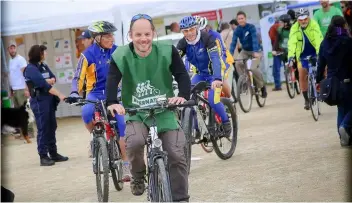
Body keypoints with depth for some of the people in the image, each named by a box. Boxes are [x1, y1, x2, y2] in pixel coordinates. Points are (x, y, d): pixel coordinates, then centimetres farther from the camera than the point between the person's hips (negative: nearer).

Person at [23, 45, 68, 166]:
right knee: (43, 129, -7)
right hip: (39, 101, -8)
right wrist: (60, 95, -24)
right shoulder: (30, 69, -12)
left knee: (52, 127, 10)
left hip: (49, 100, 8)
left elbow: (53, 79, 8)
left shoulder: (43, 66, 14)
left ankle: (53, 153, 17)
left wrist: (47, 81, -15)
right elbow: (43, 85, -21)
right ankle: (43, 156, -3)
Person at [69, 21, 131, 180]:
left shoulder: (116, 51, -4)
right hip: (95, 93, -2)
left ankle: (126, 166, -4)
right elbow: (78, 77, -14)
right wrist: (74, 93, -30)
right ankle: (95, 137, -3)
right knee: (86, 112, -35)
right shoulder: (88, 55, -11)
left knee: (122, 125, -12)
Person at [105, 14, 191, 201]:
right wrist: (112, 103, -42)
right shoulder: (121, 56, -11)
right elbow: (112, 81, -23)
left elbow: (182, 75, -12)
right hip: (136, 114, -1)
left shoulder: (167, 51, -10)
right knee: (134, 142, -31)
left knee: (177, 156, -9)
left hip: (164, 112, 1)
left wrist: (183, 95, -32)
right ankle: (138, 177, -1)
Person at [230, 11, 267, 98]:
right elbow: (233, 42, -15)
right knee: (238, 63, -25)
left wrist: (256, 52, -46)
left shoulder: (251, 27, -20)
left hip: (255, 51, -4)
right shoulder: (237, 30, -8)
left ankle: (262, 86, -1)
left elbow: (255, 40, -31)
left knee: (253, 68, -25)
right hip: (245, 51, 4)